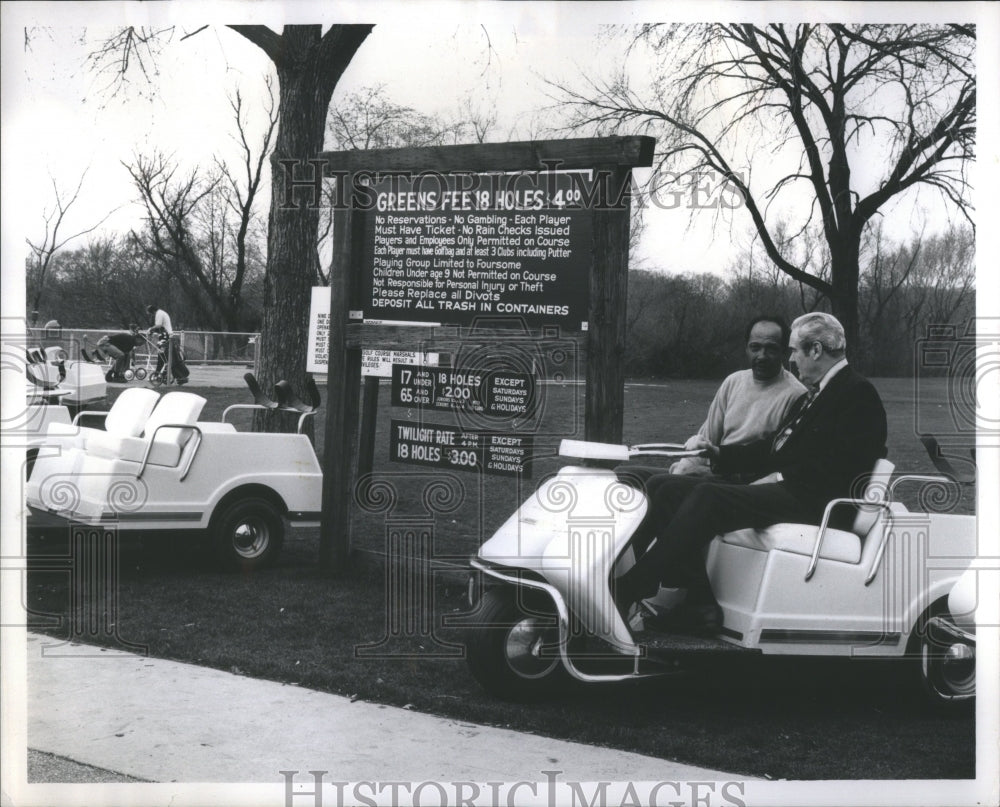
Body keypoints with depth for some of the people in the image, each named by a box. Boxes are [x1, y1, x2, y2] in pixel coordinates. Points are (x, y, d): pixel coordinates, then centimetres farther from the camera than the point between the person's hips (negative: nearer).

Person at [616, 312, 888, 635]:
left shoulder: (859, 394, -4)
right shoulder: (812, 396, 25)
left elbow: (837, 468, -16)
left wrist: (783, 477, -16)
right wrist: (719, 453, 12)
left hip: (810, 501, -10)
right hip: (778, 488, 10)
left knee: (708, 497, -31)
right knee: (666, 489, -6)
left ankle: (629, 591, -30)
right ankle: (699, 605, -17)